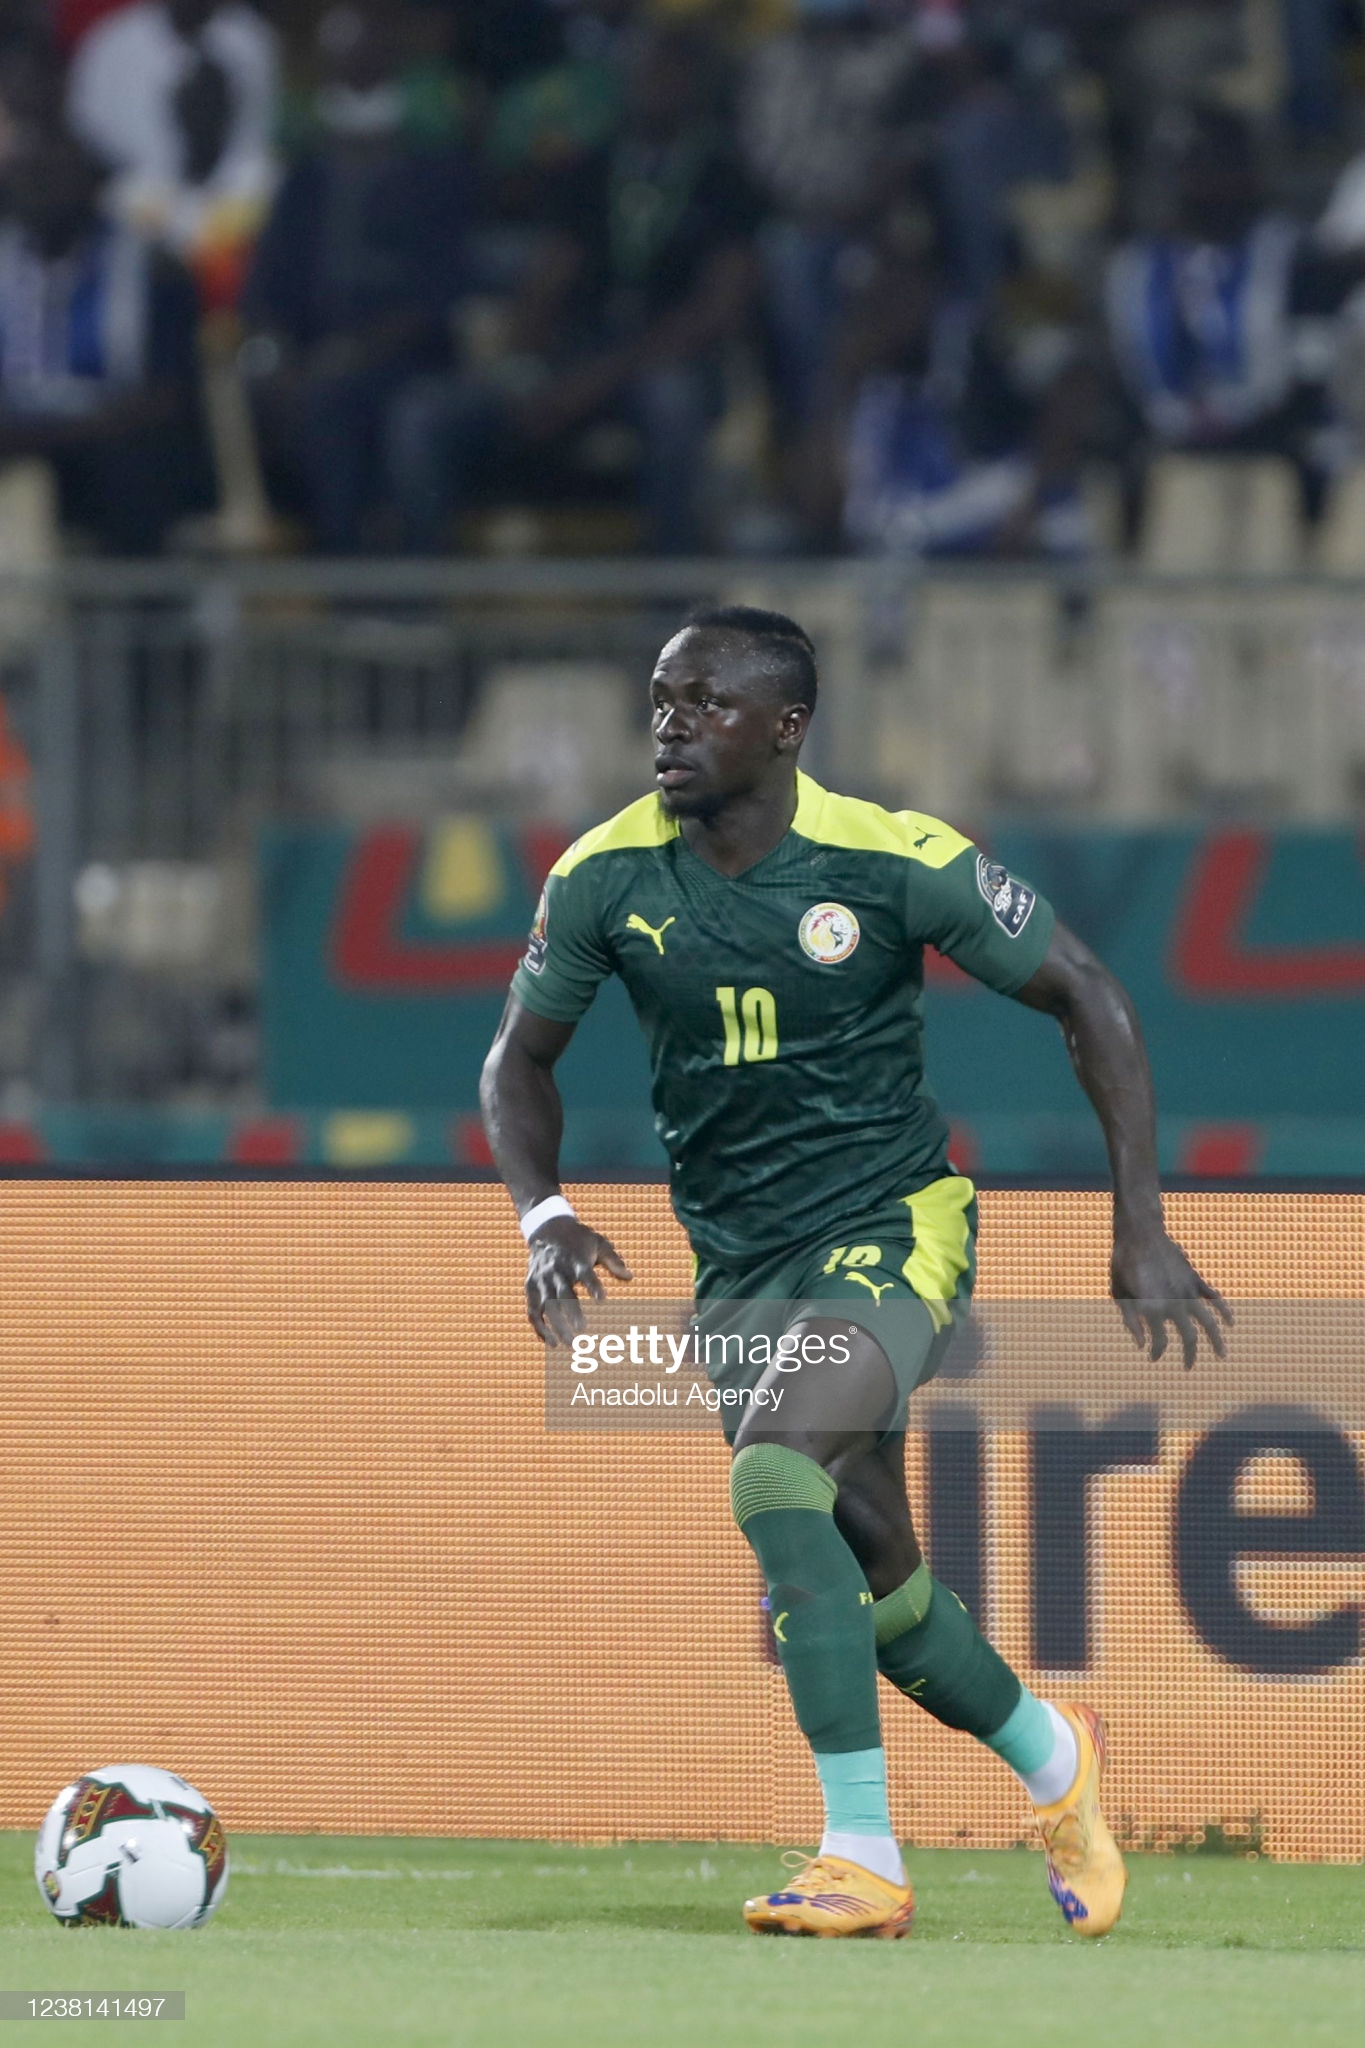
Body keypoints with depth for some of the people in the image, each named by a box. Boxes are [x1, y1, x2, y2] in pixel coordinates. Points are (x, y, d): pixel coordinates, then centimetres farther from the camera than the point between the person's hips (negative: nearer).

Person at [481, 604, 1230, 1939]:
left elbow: (1087, 1002, -5)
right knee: (868, 1571, 7)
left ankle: (862, 1857, -22)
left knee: (771, 1479, -27)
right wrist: (545, 1219, -11)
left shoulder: (896, 863, -16)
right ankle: (1050, 1759, 36)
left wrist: (1141, 1231, -8)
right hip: (737, 1262, 5)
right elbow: (519, 1060, 8)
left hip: (891, 1226, -5)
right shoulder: (607, 877, -6)